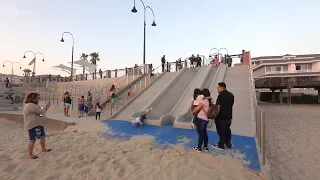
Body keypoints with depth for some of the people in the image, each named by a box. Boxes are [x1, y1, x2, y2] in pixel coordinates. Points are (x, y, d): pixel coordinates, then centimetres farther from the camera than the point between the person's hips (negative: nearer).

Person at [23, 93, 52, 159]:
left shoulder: (33, 105, 16)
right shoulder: (31, 105, -20)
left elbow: (40, 112, 16)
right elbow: (41, 112, -22)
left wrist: (46, 107, 5)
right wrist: (47, 107, -6)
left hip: (38, 124, 11)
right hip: (33, 125, -11)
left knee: (43, 136, 19)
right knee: (32, 140, -4)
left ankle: (43, 148, 35)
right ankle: (30, 155, 5)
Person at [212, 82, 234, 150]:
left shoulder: (221, 95, -17)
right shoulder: (231, 95, 9)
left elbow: (218, 107, -21)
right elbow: (231, 105, 14)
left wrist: (215, 115, -14)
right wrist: (230, 117, 19)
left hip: (221, 117, -8)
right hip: (228, 116, 8)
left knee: (221, 131, 3)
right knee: (227, 130, 18)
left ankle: (221, 145, 13)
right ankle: (228, 144, 29)